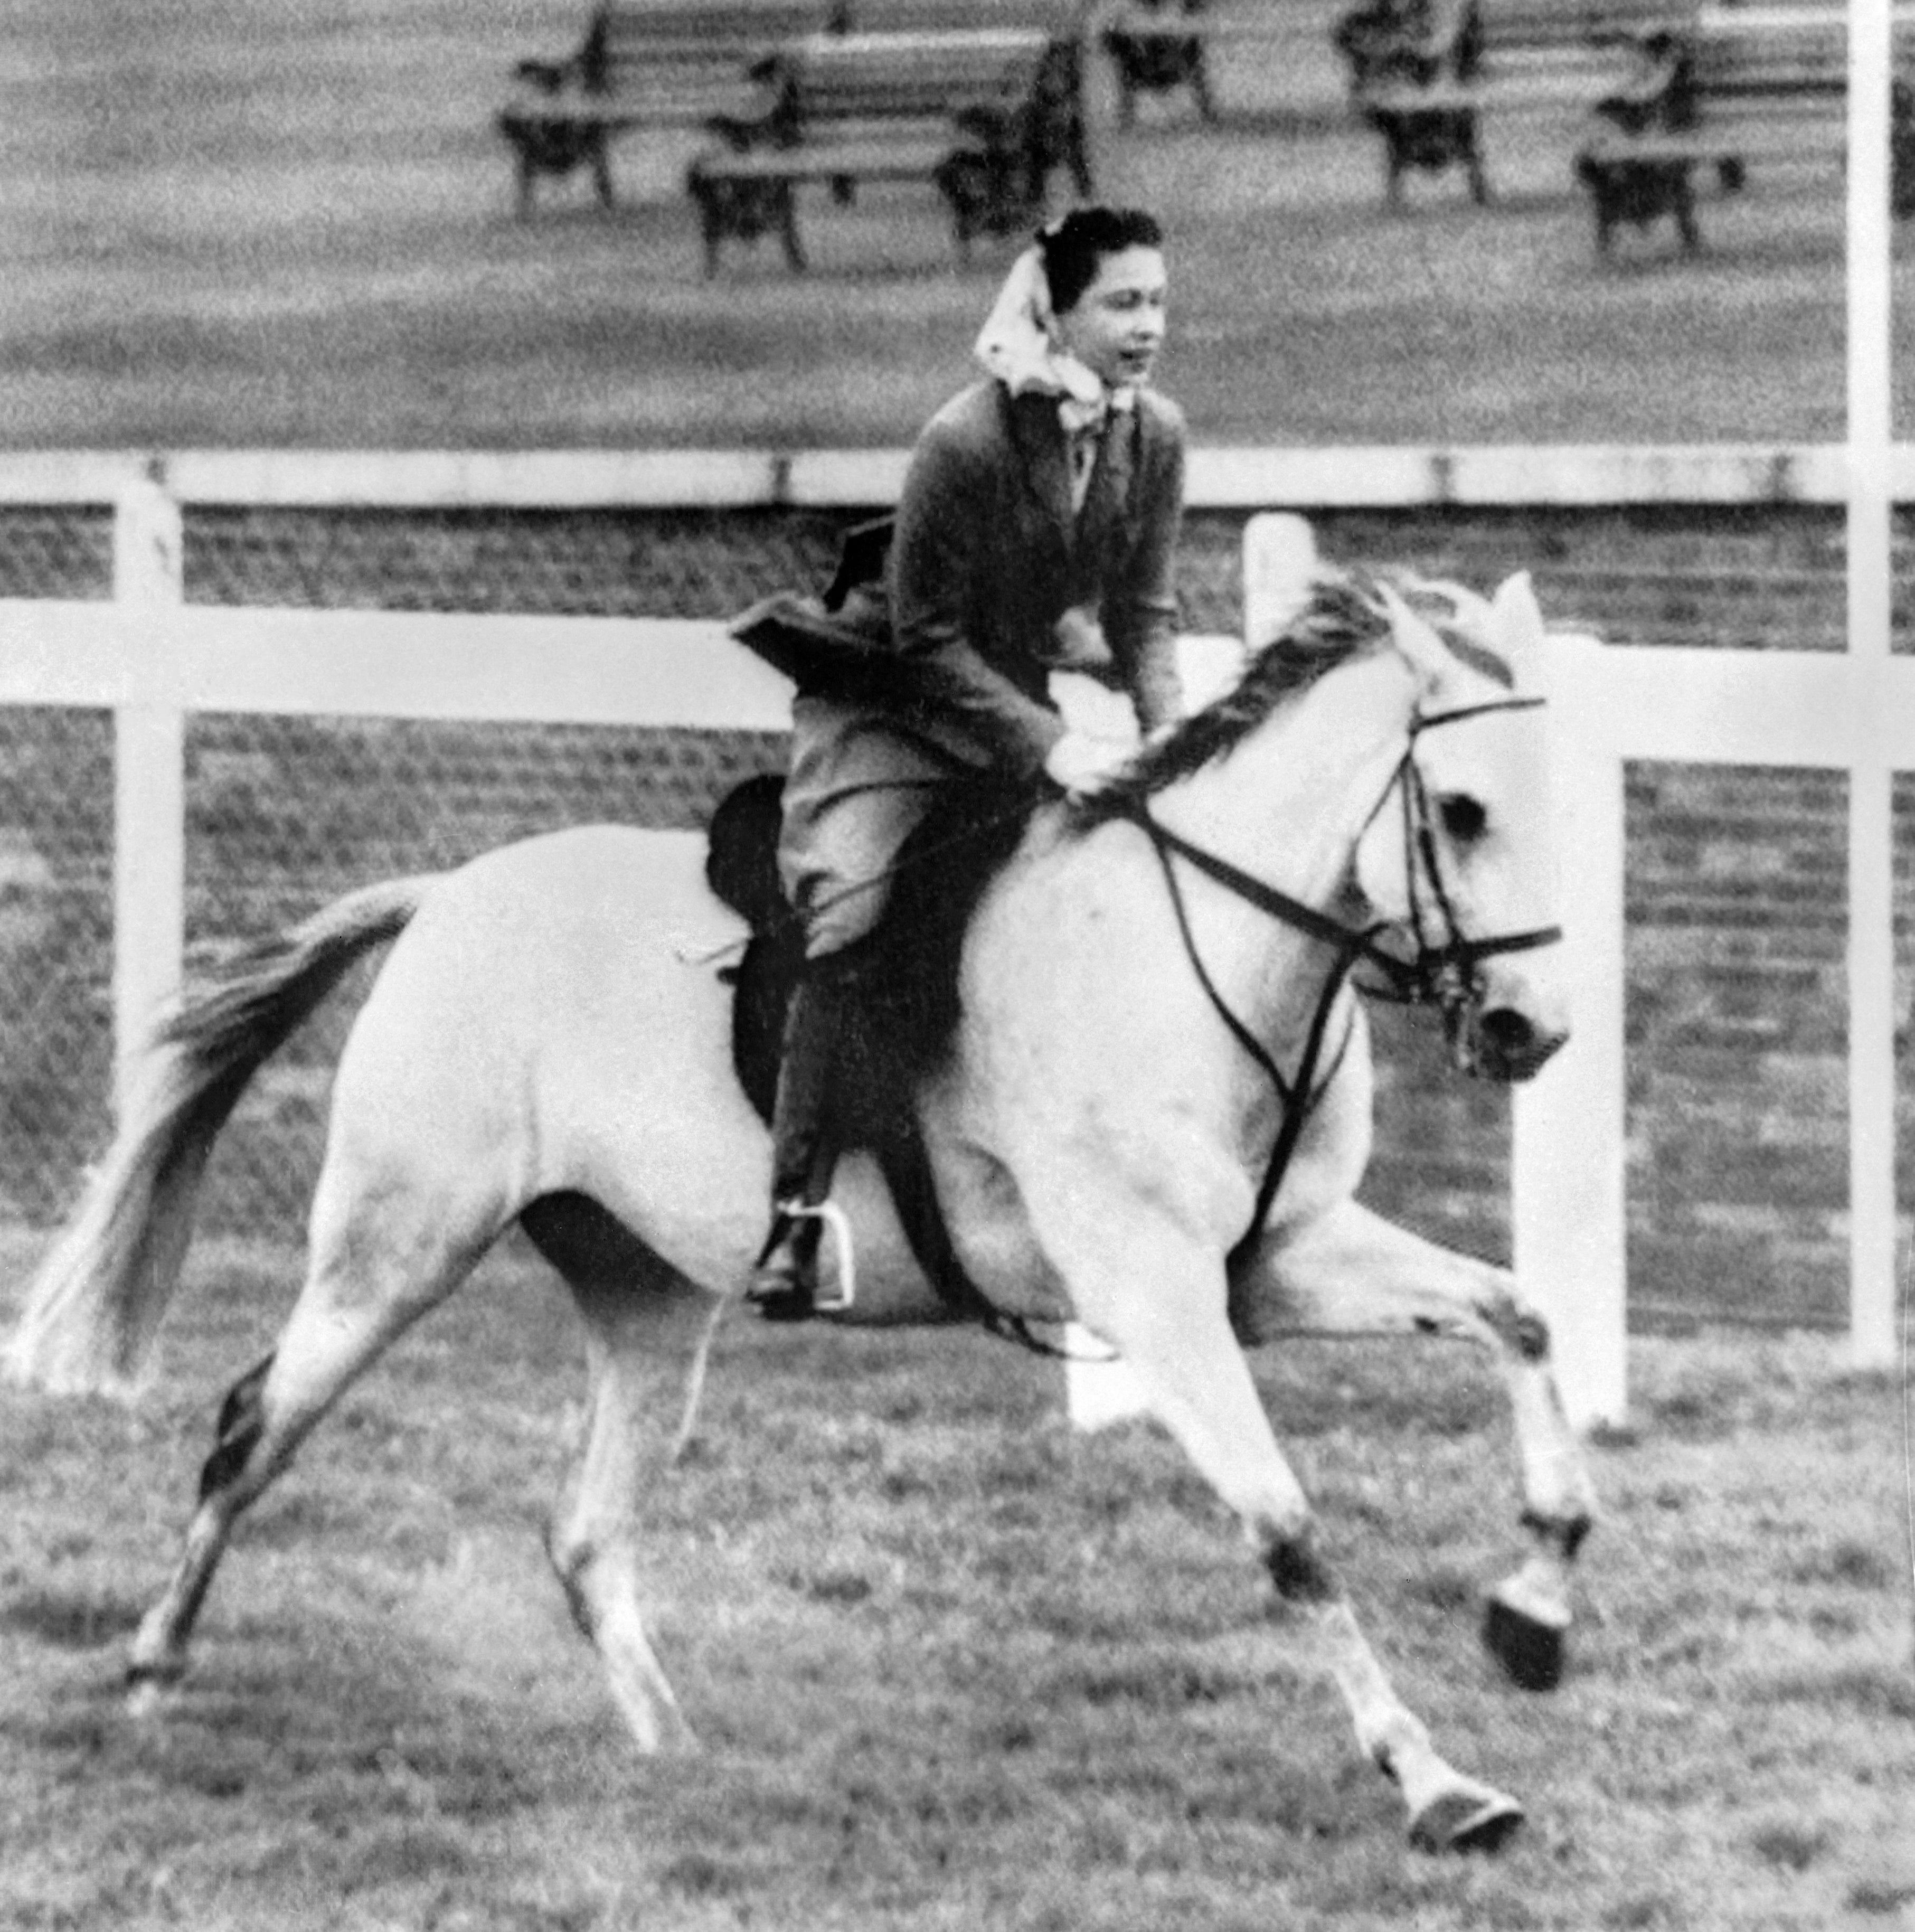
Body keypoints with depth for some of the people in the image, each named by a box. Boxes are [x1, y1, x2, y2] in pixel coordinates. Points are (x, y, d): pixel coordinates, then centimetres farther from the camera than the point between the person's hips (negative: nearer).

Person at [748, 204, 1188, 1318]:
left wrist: (1169, 735, -18)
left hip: (1027, 695, 7)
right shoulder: (966, 444, -27)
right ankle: (798, 1206, -21)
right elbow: (930, 638, -22)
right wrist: (1052, 747, -28)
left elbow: (1145, 616, 0)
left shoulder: (1155, 436, -8)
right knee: (854, 914, -24)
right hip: (893, 705, -6)